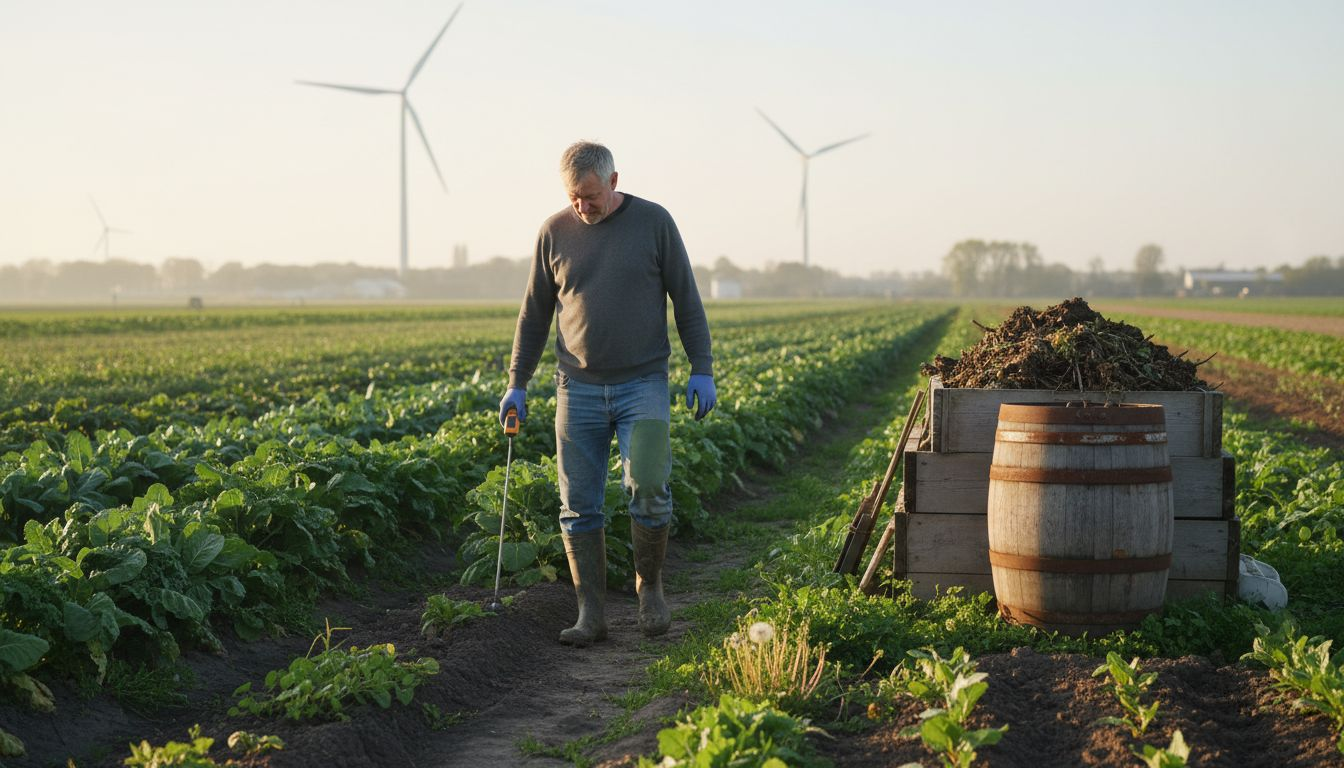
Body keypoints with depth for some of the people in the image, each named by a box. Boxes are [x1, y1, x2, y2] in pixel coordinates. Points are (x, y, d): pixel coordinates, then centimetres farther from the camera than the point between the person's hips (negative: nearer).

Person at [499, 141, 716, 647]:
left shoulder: (653, 222, 1)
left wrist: (702, 370, -2)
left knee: (648, 486, -17)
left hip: (643, 384, -2)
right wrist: (517, 384, 9)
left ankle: (649, 586, 8)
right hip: (578, 390, 2)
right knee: (579, 505, 1)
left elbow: (686, 301, 4)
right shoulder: (555, 232, 6)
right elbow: (534, 314, 13)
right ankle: (591, 614, 9)